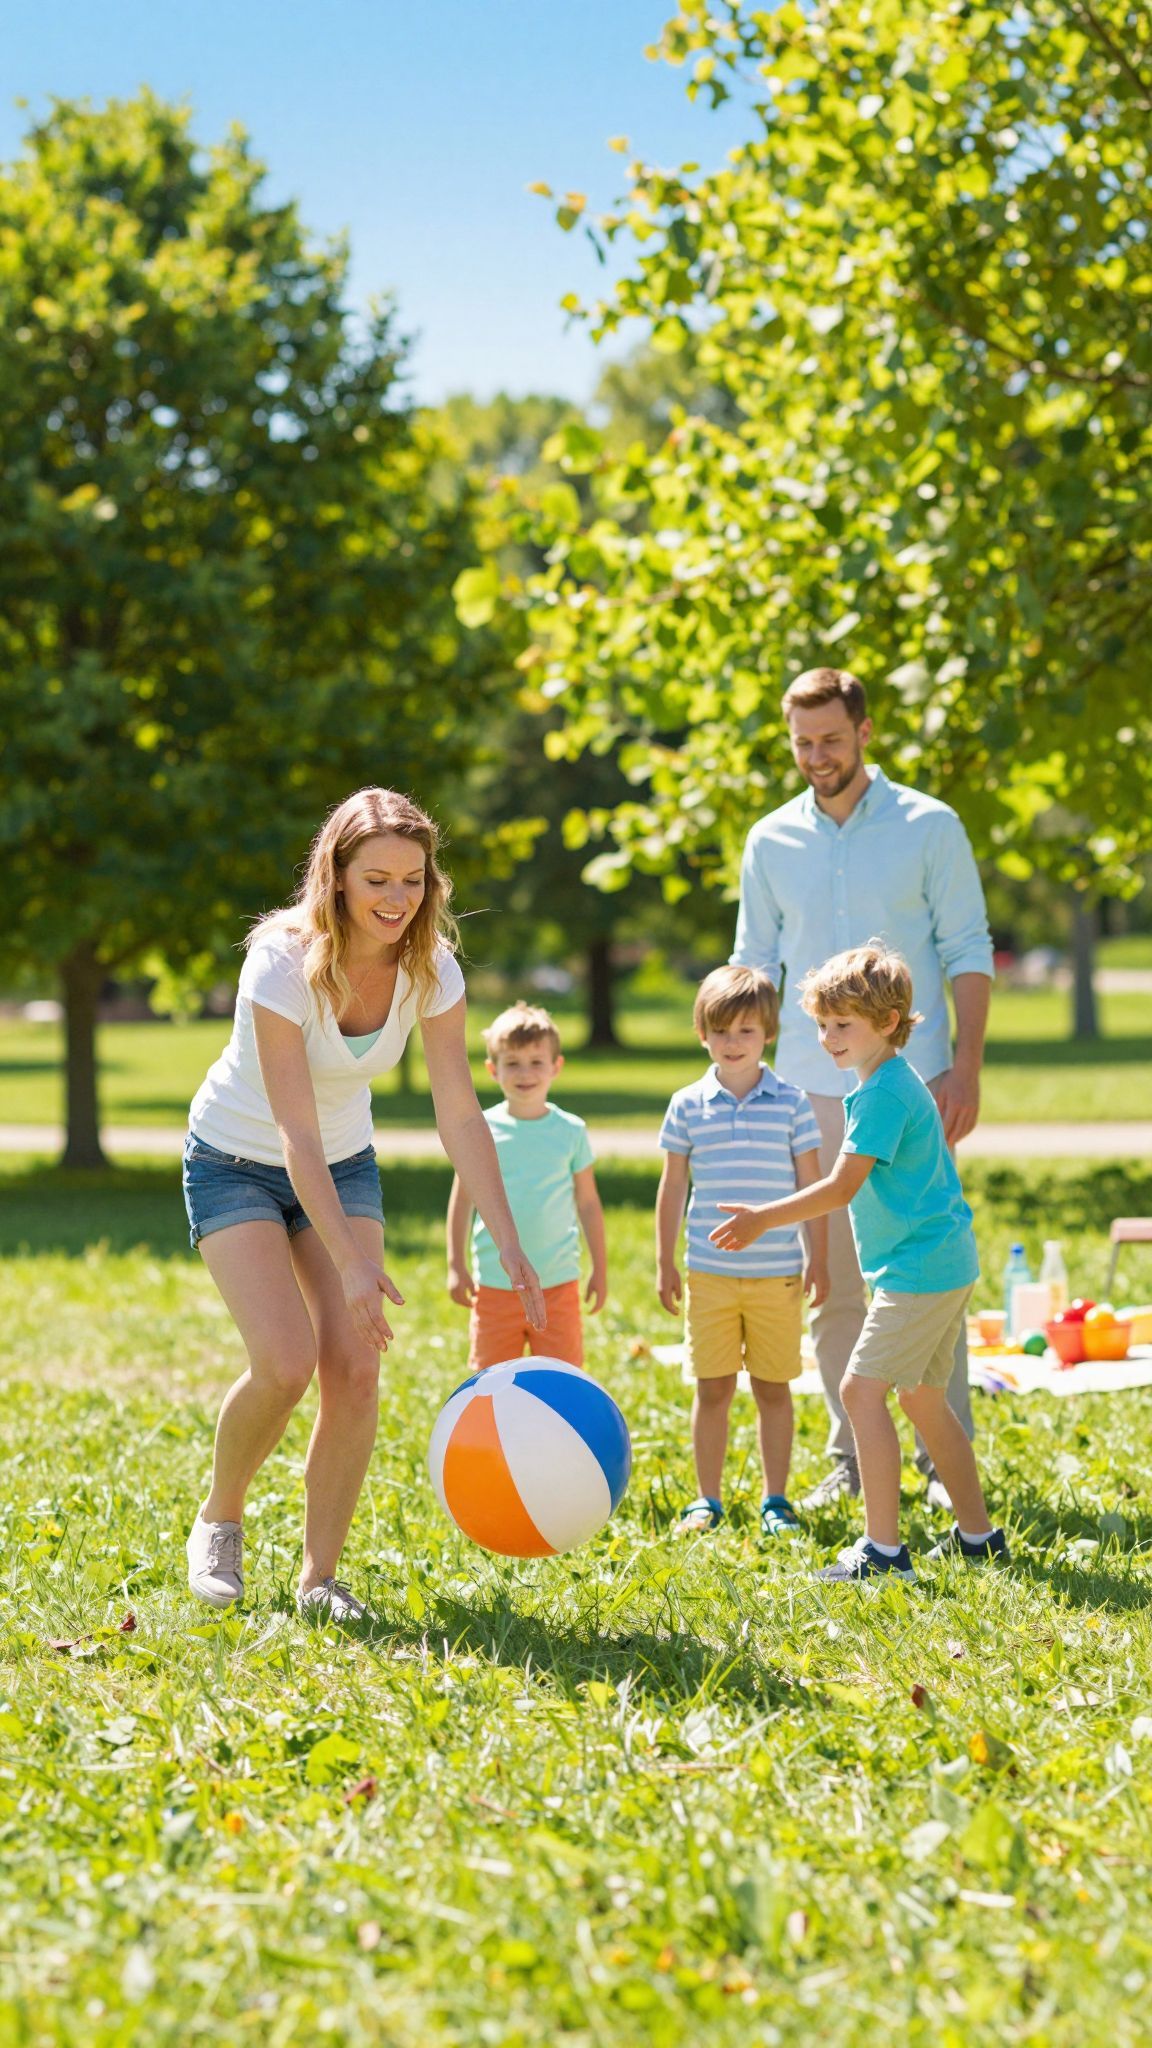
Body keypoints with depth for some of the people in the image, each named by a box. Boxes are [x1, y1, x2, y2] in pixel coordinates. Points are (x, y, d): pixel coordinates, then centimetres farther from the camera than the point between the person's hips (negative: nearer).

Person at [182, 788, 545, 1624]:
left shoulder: (431, 970, -16)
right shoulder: (283, 961, -29)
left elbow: (462, 1117, -14)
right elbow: (296, 1132, -32)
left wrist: (511, 1246, -23)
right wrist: (350, 1262, -39)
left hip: (344, 1165, 4)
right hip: (239, 1164, -4)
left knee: (355, 1366, -11)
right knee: (285, 1362, -20)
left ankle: (321, 1576, 2)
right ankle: (219, 1521, 8)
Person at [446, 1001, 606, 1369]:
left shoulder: (571, 1131, 2)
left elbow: (587, 1203, 7)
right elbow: (462, 1199, 4)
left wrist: (600, 1269, 8)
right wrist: (456, 1265, 0)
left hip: (558, 1283, 0)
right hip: (495, 1282, 0)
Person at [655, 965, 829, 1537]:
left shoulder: (791, 1103, 0)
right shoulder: (688, 1105, 3)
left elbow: (811, 1185, 4)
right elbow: (672, 1187, 8)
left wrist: (819, 1259, 1)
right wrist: (664, 1265, 7)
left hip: (778, 1275, -1)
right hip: (709, 1273, 1)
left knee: (773, 1387, 5)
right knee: (712, 1387, 3)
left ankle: (776, 1500, 15)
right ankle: (707, 1500, 14)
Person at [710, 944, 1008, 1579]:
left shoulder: (885, 1093, -17)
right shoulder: (893, 1084, 14)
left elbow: (841, 1188, -20)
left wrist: (765, 1219, -16)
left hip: (919, 1269, -11)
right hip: (943, 1265, 11)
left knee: (861, 1389, -12)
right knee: (923, 1398, 17)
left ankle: (883, 1547, -13)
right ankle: (977, 1535, 24)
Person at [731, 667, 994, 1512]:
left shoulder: (930, 827, 0)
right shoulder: (771, 841, 8)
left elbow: (969, 953, 0)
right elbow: (754, 965, 14)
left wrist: (966, 1068, -8)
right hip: (811, 1090, 3)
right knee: (833, 1284, 5)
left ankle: (947, 1459, 5)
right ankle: (851, 1459, 14)